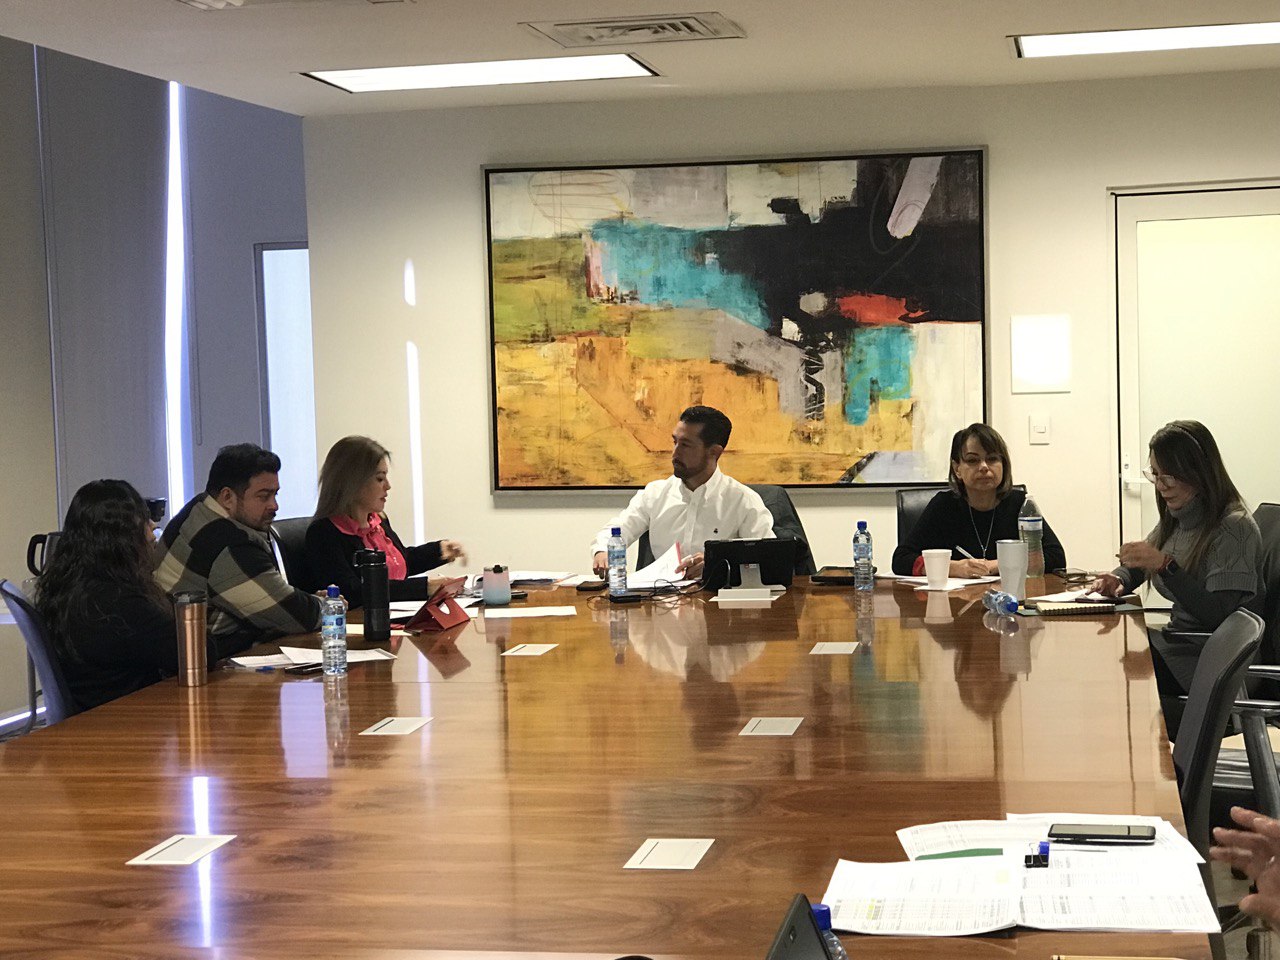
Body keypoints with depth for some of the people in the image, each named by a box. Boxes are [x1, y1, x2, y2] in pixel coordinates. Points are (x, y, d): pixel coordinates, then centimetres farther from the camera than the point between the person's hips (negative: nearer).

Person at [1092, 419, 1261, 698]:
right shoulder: (1175, 520, 8)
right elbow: (1139, 568, 22)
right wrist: (1119, 580, -2)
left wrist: (1164, 565, -29)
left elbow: (1217, 615, -23)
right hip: (1178, 639, 8)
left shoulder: (1234, 528, -17)